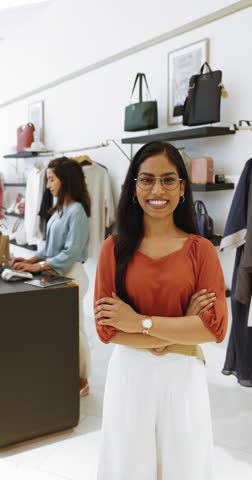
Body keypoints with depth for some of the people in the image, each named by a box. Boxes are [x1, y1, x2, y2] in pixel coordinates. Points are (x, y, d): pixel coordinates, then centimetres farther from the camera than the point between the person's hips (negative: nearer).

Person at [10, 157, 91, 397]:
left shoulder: (76, 211, -17)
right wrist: (30, 260, 2)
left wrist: (37, 267, -20)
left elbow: (71, 253, -21)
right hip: (56, 274, 9)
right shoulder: (60, 209, 10)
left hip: (71, 275, -8)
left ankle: (81, 381, 19)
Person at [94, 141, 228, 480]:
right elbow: (106, 328, -8)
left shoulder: (201, 249, -6)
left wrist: (140, 322, -16)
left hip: (183, 376, 0)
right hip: (130, 374, 1)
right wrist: (177, 334, -15)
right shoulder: (114, 248, -4)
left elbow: (215, 327, -12)